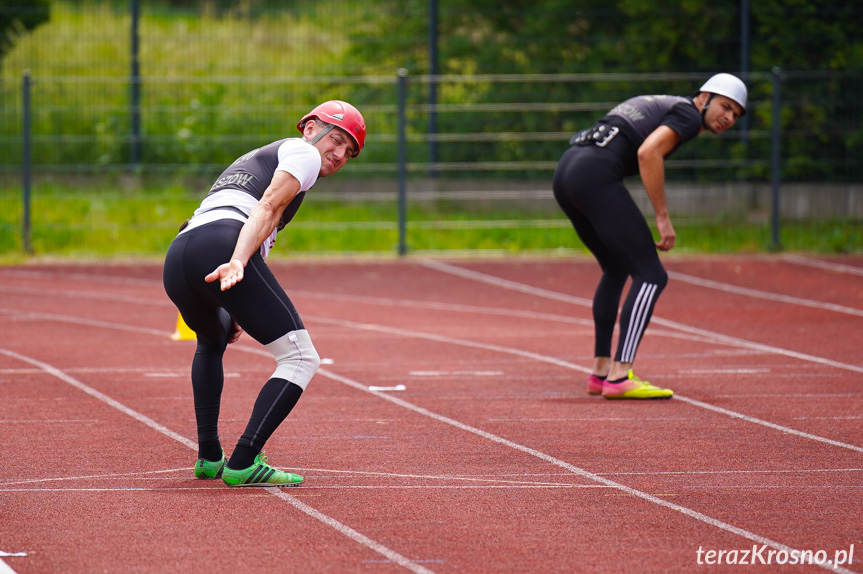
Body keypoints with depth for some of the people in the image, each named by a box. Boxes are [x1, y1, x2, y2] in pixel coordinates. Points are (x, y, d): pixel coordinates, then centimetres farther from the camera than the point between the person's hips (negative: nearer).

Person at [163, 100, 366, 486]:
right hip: (220, 245, -9)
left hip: (175, 257, 9)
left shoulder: (252, 160, 40)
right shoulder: (302, 152, 14)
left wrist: (232, 313, 34)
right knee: (300, 359, -3)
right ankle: (243, 463, -15)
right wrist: (238, 263, -19)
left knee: (213, 340, 38)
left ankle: (209, 457, 32)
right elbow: (267, 208, -4)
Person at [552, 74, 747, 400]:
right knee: (651, 275, -7)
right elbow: (648, 153, -15)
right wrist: (663, 217, -11)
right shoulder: (687, 114, 2)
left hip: (565, 171, 10)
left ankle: (600, 372, 25)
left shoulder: (657, 105, 29)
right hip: (596, 175, -10)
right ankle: (620, 377, -16)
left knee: (617, 269, 25)